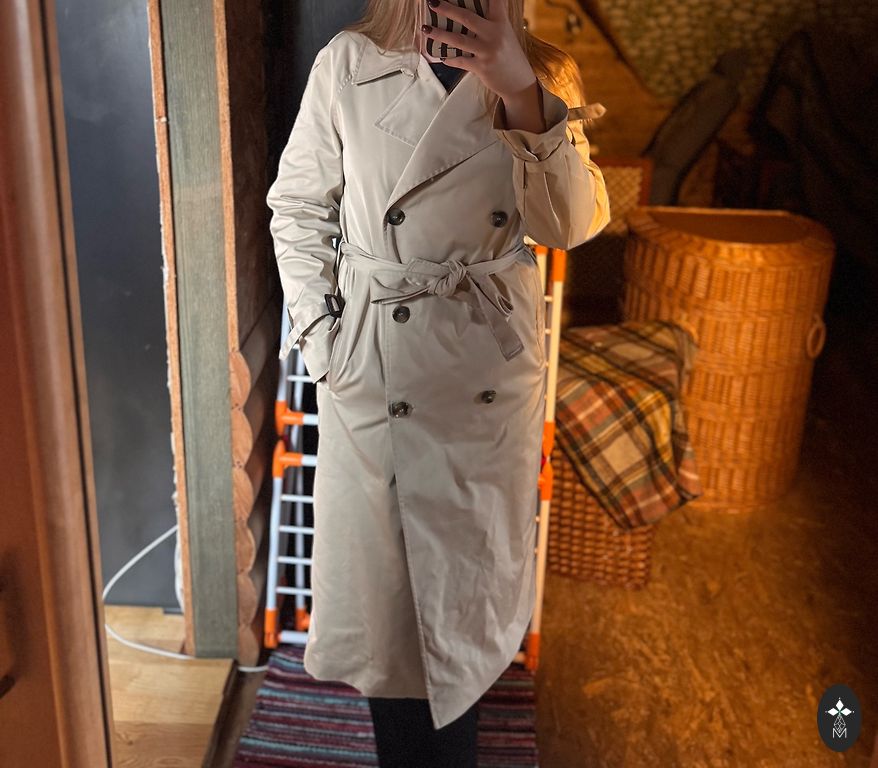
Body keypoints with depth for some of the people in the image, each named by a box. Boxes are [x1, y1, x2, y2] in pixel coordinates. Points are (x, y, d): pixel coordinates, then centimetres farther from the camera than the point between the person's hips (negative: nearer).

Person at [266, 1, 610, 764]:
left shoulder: (543, 77, -1)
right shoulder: (348, 63, -5)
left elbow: (573, 222, -13)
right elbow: (297, 208, 2)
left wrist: (523, 95, -25)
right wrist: (320, 333, -4)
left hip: (489, 360, 1)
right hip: (371, 359, -1)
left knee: (466, 566, 15)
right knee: (378, 567, 11)